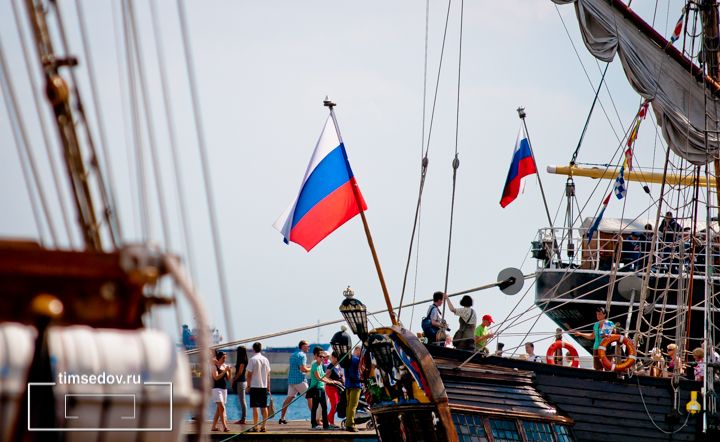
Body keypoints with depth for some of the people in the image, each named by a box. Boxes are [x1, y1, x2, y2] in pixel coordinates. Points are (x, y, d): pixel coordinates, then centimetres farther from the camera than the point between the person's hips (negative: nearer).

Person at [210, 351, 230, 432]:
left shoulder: (224, 366, 12)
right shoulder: (214, 366, -7)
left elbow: (228, 378, 12)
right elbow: (216, 377, -18)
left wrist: (229, 371, -4)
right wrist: (224, 371, -19)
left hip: (224, 388, 7)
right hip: (216, 388, -7)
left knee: (219, 409, 10)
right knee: (222, 407, -15)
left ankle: (214, 426, 17)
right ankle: (224, 427, -19)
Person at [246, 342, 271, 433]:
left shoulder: (252, 360, -9)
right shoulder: (265, 359, 7)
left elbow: (249, 374, -8)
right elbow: (268, 374, 11)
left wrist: (248, 385, 0)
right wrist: (268, 387, 17)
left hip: (254, 386, -5)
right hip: (264, 386, 5)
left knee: (255, 407, -3)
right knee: (264, 407, 7)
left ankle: (255, 426, -5)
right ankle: (263, 427, 6)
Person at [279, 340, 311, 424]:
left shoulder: (293, 355, 18)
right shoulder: (302, 355, -10)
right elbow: (303, 369, -20)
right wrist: (310, 369, -3)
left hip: (291, 379, 8)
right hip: (299, 379, -8)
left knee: (289, 398, 9)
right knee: (309, 397, -4)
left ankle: (282, 418, 8)